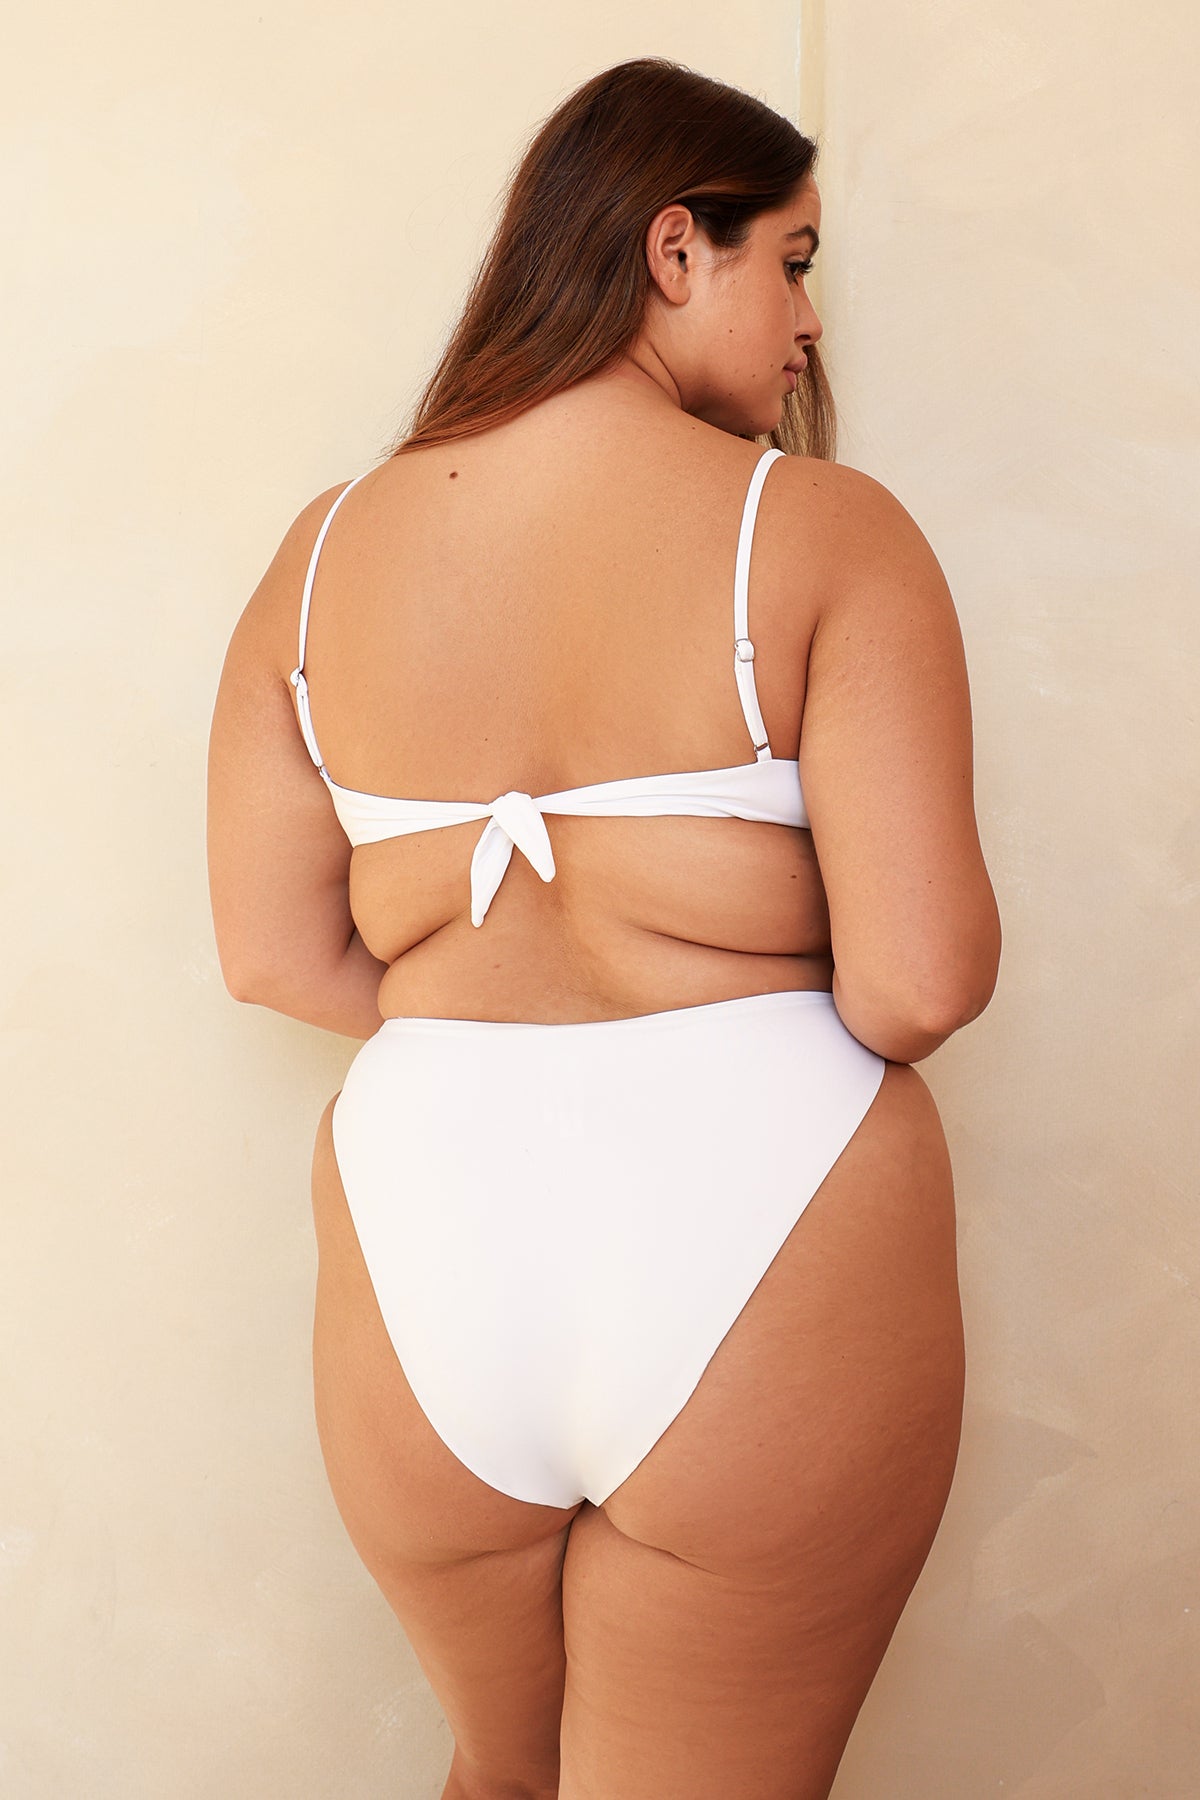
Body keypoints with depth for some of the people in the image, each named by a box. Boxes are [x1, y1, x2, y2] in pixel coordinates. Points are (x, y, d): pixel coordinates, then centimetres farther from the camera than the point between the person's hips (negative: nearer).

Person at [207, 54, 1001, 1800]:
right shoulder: (823, 530, -9)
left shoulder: (330, 549, 4)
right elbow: (921, 978, -15)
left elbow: (273, 952, 4)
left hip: (427, 1234, 4)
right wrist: (750, 1031, 6)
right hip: (760, 1241, -3)